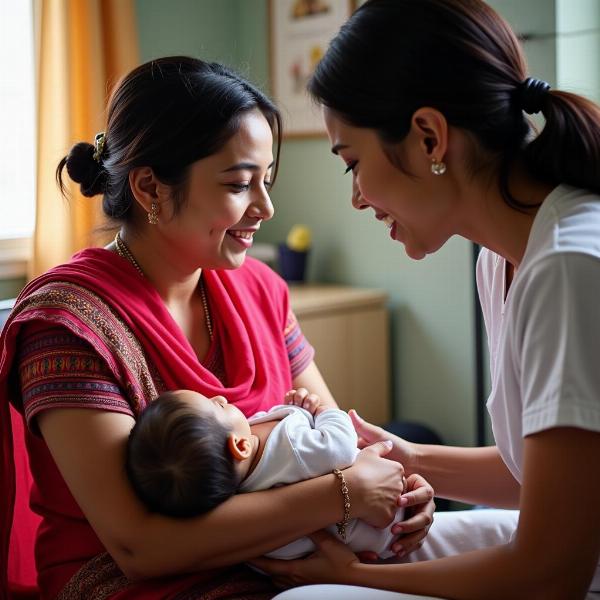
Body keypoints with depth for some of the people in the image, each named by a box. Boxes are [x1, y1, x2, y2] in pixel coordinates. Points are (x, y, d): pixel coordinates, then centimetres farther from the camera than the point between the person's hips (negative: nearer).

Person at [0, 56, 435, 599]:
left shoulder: (259, 288, 5)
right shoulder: (69, 319, -16)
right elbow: (136, 544, -23)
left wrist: (396, 486, -14)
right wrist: (341, 494, -24)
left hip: (276, 555, 7)